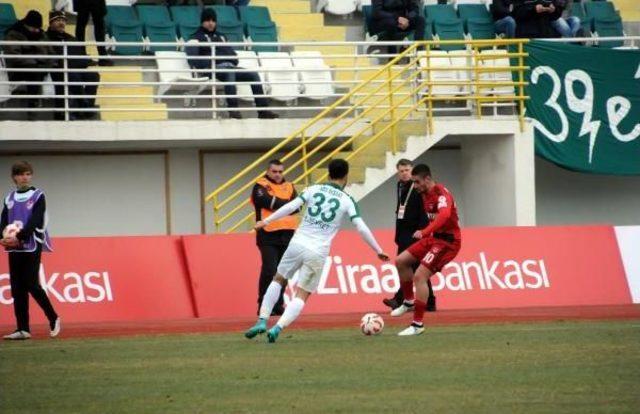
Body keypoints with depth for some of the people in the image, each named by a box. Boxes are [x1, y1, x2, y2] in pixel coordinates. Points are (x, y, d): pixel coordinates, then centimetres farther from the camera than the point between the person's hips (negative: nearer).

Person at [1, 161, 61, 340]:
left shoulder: (37, 196, -1)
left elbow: (34, 221, -12)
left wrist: (18, 237, -22)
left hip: (31, 245, -5)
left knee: (31, 285, -11)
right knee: (17, 288, 0)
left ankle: (53, 319, 6)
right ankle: (23, 329, 1)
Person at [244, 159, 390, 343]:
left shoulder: (313, 190, 6)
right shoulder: (347, 201, 2)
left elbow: (291, 206, -3)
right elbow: (361, 228, -4)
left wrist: (266, 221, 0)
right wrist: (379, 251, 3)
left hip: (297, 244, 2)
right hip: (317, 254, -2)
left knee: (278, 280, 23)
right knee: (302, 295, 5)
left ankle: (262, 321, 11)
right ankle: (278, 328, -16)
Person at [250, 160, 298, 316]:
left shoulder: (289, 187, 17)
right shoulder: (260, 186, 3)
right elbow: (267, 202, -17)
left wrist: (276, 203, -12)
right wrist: (285, 203, -5)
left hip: (287, 234, 5)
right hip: (268, 235, -5)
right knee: (269, 271, -13)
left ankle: (278, 305, 11)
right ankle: (263, 305, -9)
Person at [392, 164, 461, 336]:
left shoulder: (441, 193, -21)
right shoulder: (425, 194, 8)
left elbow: (444, 215, -40)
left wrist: (424, 232, -51)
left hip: (447, 241, -9)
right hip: (433, 238, 9)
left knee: (419, 276, -18)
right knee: (401, 261, 10)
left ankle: (418, 325, -13)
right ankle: (409, 302, 27)